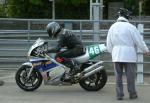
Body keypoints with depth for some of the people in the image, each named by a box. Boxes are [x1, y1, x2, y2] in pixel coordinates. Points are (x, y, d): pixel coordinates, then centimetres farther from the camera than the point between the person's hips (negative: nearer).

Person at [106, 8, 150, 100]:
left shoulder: (112, 27, 7)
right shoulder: (130, 27, -9)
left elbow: (109, 43, 13)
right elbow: (139, 41, -4)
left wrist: (111, 51, 29)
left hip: (116, 55, 4)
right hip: (129, 54, -4)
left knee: (118, 76, 8)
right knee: (130, 75, 6)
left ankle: (119, 94, 9)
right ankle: (132, 94, 13)